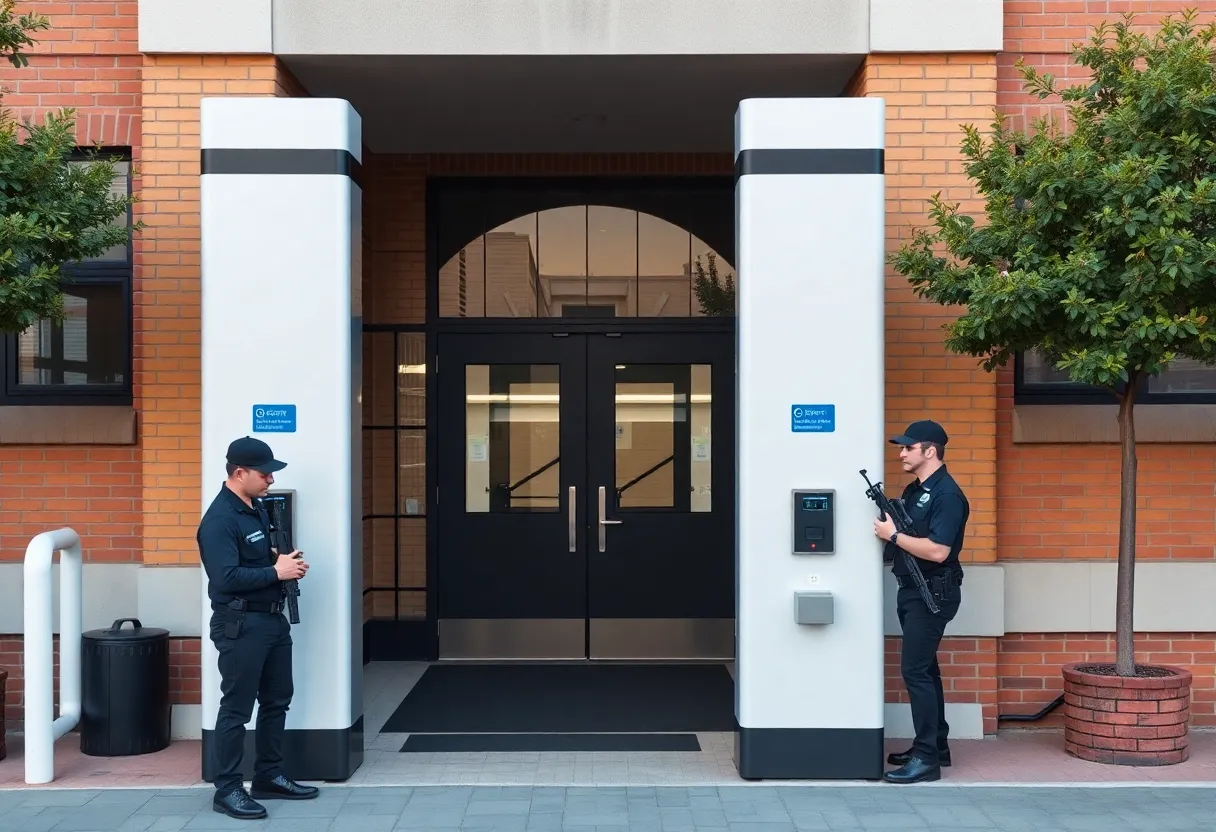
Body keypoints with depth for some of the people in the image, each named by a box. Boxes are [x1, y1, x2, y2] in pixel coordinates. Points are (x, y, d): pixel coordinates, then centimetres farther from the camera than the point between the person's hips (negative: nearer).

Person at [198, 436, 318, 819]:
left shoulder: (257, 508, 11)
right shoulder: (219, 520, -18)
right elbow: (226, 577, -27)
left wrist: (285, 562, 3)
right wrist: (277, 572, -21)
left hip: (273, 618, 10)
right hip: (241, 625, -10)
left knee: (276, 700, 16)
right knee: (237, 708, -1)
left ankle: (269, 776, 28)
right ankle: (227, 789, 9)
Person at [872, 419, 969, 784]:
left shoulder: (946, 495, -17)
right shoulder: (914, 490, 13)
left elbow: (937, 550, -26)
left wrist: (893, 535, -19)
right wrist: (887, 525, 1)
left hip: (933, 593, -10)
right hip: (911, 590, 10)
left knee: (915, 670, -10)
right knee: (924, 669, 15)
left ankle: (927, 758, -5)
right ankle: (935, 745, 25)